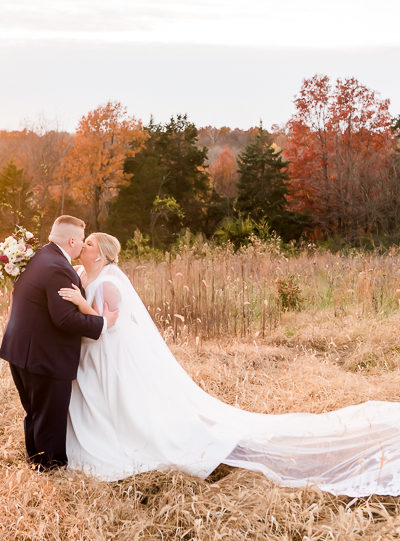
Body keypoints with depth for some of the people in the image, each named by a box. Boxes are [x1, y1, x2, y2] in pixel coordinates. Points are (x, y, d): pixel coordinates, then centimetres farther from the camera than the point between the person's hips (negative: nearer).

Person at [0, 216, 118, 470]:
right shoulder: (59, 270, -24)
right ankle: (51, 463, 23)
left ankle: (34, 454, 41)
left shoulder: (37, 257, 6)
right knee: (50, 414, 8)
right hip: (45, 357, -10)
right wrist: (102, 323, -18)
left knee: (35, 410, 25)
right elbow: (65, 318, -28)